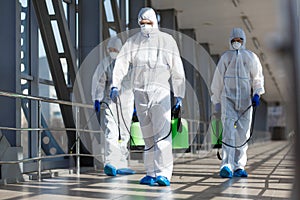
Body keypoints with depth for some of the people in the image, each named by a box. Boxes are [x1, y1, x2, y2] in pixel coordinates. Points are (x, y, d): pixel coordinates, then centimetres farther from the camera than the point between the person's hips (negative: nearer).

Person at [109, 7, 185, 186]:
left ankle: (163, 174, -19)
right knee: (148, 136, 6)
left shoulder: (167, 40, 7)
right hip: (140, 92, 3)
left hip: (161, 92, -3)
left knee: (162, 133, -14)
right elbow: (121, 64, 1)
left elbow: (177, 70, 6)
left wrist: (179, 95, 1)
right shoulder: (133, 42, 11)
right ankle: (151, 174, 12)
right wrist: (115, 86, -15)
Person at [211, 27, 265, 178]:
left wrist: (257, 94, -10)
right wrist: (216, 101, 10)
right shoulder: (225, 57, 8)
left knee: (243, 133, 2)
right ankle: (226, 166, -23)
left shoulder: (251, 57, 9)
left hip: (245, 99, 2)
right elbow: (218, 80, 12)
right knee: (229, 130, -15)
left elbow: (258, 77, 7)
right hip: (228, 97, -1)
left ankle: (238, 167, 10)